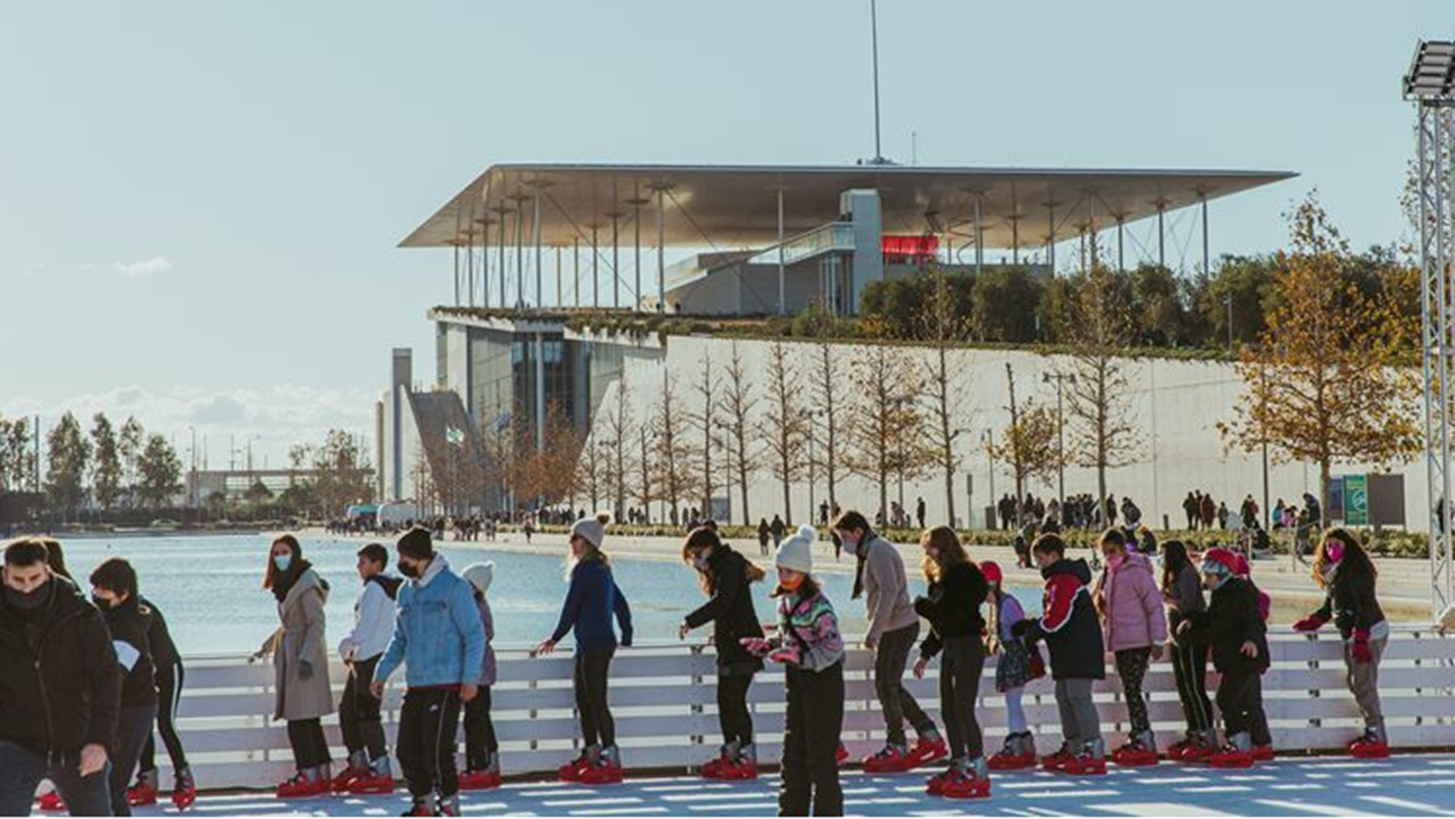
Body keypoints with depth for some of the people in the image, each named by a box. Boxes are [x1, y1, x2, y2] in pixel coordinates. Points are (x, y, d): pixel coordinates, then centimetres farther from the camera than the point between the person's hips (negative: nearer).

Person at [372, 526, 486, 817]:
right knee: (407, 749, 6)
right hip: (415, 685, 7)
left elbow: (475, 635, -8)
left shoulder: (453, 587, -8)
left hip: (446, 684, -7)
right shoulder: (406, 591, 13)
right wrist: (381, 674, 17)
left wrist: (470, 678, -15)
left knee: (436, 750, -10)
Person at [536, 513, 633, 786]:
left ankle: (611, 761, -7)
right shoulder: (602, 569, 15)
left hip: (594, 644, -10)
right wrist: (626, 637, 27)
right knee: (583, 699, 15)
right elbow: (620, 603, 21)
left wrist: (555, 638, -3)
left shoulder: (584, 569, -13)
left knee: (597, 702, -7)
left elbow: (571, 607, -12)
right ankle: (591, 754, 20)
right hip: (598, 643, 10)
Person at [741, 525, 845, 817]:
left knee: (820, 754, -5)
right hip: (796, 679, 8)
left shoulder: (817, 605, -19)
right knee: (793, 752, 11)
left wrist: (798, 656, -33)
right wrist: (765, 645, 5)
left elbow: (833, 647, -26)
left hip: (823, 679, -8)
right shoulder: (785, 600, 5)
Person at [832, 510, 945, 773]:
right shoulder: (872, 552, 17)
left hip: (898, 629, -10)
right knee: (892, 686, 14)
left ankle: (896, 748, 5)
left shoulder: (878, 552, -15)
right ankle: (930, 737, 18)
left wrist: (873, 631, -26)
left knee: (886, 686, -4)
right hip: (896, 628, 10)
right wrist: (876, 632, 17)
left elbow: (889, 591, -26)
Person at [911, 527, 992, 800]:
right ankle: (958, 765, 20)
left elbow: (944, 612, -20)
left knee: (963, 709, -9)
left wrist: (920, 604, -3)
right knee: (948, 710, 12)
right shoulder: (941, 578, 14)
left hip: (968, 647, -10)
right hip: (950, 647, 10)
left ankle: (979, 771, -6)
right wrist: (926, 654, 20)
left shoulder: (965, 575, -15)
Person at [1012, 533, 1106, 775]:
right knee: (1064, 696, 14)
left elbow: (1056, 618, -20)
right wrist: (1031, 625, 12)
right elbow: (1055, 617, 24)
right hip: (1068, 651, 11)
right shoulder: (1060, 579, 20)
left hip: (1079, 650, -11)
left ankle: (1094, 753, -16)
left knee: (1078, 696, -13)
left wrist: (1033, 632, -5)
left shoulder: (1064, 580, -14)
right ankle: (1073, 749, 22)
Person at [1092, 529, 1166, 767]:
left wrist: (1157, 640, -14)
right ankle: (1139, 738, 16)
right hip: (1119, 643, 8)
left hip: (1138, 642, -8)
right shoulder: (1109, 575, 13)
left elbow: (1155, 606, -13)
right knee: (1129, 691, 10)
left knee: (1132, 691, -11)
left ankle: (1143, 741, -9)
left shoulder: (1137, 572, -12)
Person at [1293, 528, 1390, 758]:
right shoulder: (1334, 572, 16)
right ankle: (1372, 732, 15)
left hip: (1368, 633, -10)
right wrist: (1312, 622, 11)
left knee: (1364, 685, -11)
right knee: (1353, 682, 10)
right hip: (1352, 636, 10)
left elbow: (1365, 606, -19)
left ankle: (1376, 737, -9)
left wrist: (1361, 639, -24)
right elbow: (1330, 606, 25)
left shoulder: (1356, 569, -14)